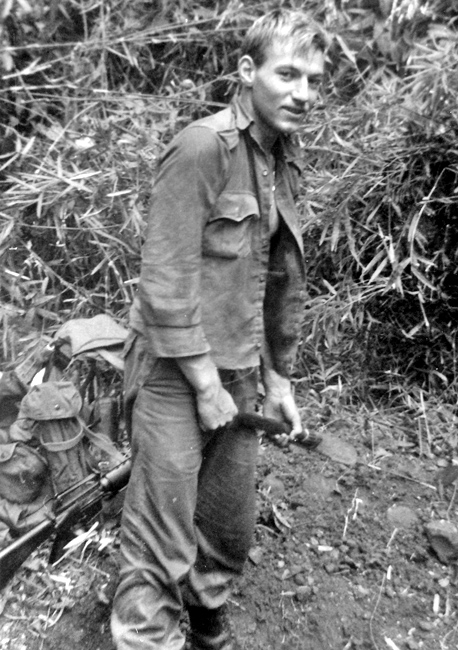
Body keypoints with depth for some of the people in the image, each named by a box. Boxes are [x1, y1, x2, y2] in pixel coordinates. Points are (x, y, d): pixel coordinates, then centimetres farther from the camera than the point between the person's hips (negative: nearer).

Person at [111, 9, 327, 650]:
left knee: (232, 530, 19)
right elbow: (166, 280, -18)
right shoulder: (202, 147, -14)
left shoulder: (283, 162, 11)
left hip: (237, 376, 8)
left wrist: (278, 377, 14)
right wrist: (206, 385, -15)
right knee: (162, 547, 1)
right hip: (177, 374, -7)